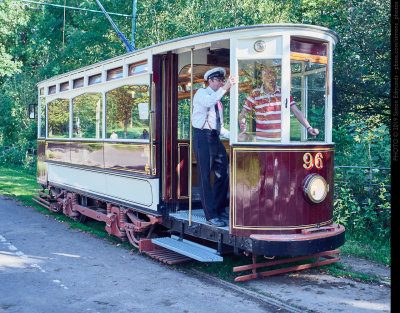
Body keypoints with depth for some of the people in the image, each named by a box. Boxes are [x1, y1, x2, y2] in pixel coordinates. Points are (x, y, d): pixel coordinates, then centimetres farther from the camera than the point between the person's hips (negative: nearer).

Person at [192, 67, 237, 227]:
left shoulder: (218, 101, 23)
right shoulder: (201, 93, 0)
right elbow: (208, 102, -26)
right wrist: (225, 87, -31)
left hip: (215, 138, 8)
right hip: (202, 137, -8)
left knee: (223, 174, 5)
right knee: (205, 177, -5)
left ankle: (219, 209, 17)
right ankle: (211, 215, -3)